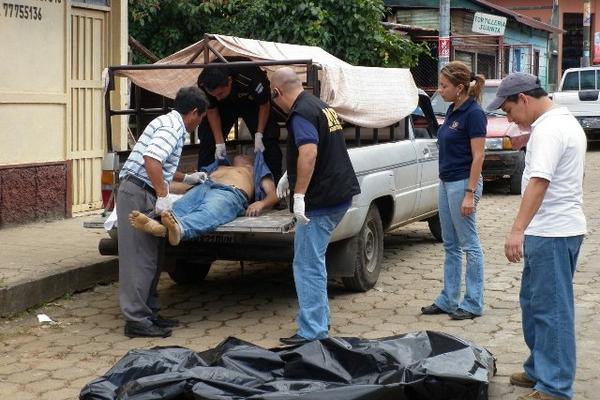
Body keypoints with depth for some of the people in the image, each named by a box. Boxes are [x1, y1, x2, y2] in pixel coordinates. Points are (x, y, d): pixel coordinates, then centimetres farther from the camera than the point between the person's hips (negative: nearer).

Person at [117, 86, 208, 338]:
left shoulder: (170, 123, 22)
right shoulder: (173, 126, -11)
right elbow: (151, 159, -27)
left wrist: (186, 178, 43)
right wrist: (163, 195, -24)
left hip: (144, 194, 10)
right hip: (137, 192, -10)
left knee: (149, 258, 14)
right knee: (139, 258, -8)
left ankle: (148, 313, 20)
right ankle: (136, 320, -6)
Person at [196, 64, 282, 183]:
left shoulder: (249, 78, -42)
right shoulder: (203, 84, -33)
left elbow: (264, 105, -23)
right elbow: (212, 111, -16)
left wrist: (259, 136, -26)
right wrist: (219, 143, -20)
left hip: (252, 103, -3)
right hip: (225, 105, 3)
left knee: (268, 139, -17)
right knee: (208, 138, -9)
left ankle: (275, 181, -7)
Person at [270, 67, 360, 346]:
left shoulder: (301, 113, -15)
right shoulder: (320, 106, 18)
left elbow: (309, 153, -30)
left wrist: (299, 195, -30)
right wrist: (289, 175, 39)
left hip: (320, 201, -10)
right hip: (339, 195, 10)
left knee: (308, 265, -6)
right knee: (313, 261, 20)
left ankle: (312, 331, -4)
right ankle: (319, 320, 27)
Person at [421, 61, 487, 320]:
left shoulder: (473, 114, -15)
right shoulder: (452, 111, 11)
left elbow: (478, 156, -17)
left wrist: (470, 193, -21)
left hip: (463, 183, -9)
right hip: (446, 182, 9)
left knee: (469, 245, -1)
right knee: (451, 246, 13)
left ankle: (473, 304, 6)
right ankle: (448, 300, 21)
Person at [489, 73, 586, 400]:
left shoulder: (548, 130, -18)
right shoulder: (566, 122, 16)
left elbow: (539, 182, -29)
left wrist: (518, 229, -35)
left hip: (551, 233, -11)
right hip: (556, 228, 11)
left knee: (551, 309, -6)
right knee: (534, 302, 19)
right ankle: (540, 370, 29)